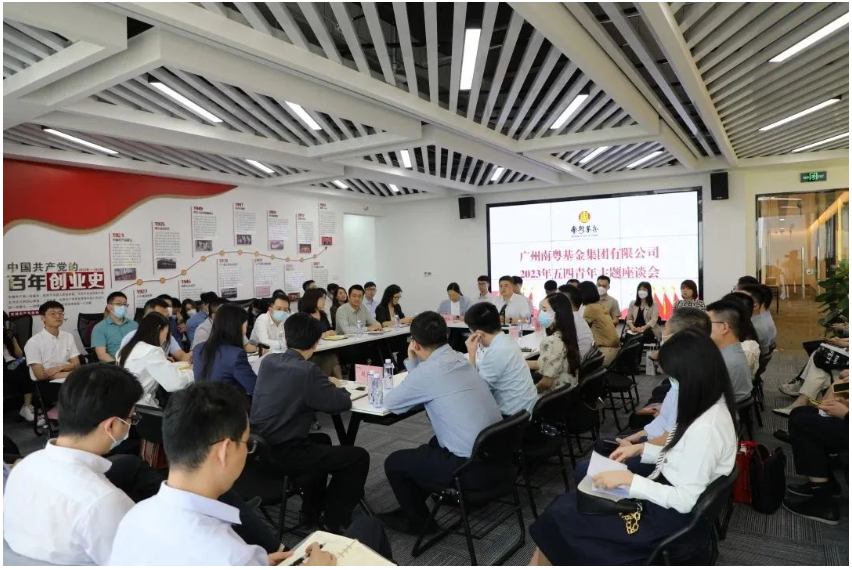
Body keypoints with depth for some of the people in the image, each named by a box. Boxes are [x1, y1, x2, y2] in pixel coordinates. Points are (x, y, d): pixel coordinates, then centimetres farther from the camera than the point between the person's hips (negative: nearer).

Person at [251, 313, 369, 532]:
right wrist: (335, 386, 10)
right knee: (358, 456, 4)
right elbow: (343, 403, -12)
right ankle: (334, 521, 12)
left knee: (322, 440, 33)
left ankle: (312, 510, 38)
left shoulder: (267, 361, 4)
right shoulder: (307, 370, -18)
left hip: (261, 448, 8)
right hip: (283, 454, -8)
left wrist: (325, 385, 15)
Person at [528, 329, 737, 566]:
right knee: (566, 504, 4)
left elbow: (685, 500, -26)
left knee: (560, 517, -6)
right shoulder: (711, 405, 0)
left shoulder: (706, 429, -29)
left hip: (670, 518, -9)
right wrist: (641, 449, 4)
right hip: (663, 496, 9)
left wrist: (628, 479, -22)